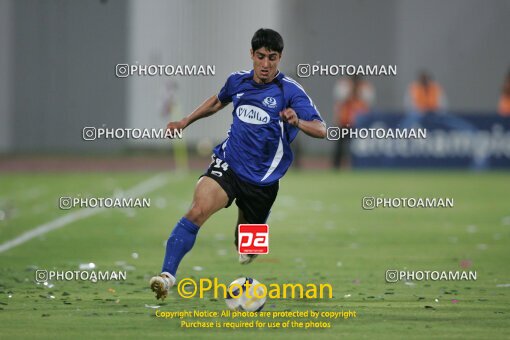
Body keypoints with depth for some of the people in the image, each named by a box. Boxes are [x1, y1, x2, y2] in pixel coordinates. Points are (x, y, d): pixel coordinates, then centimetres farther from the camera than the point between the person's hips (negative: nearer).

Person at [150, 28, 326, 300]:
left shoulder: (290, 91, -10)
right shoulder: (238, 81, 4)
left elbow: (321, 130, -19)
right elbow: (218, 102, 28)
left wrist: (298, 122, -39)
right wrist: (185, 122, 26)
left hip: (262, 178, -1)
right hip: (228, 164, 1)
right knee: (198, 210, -26)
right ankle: (167, 274, -33)